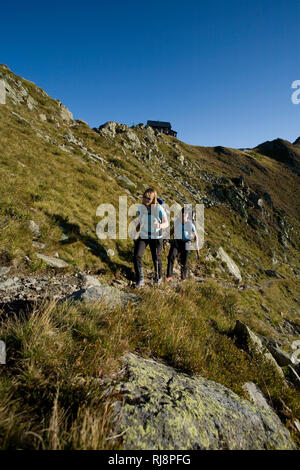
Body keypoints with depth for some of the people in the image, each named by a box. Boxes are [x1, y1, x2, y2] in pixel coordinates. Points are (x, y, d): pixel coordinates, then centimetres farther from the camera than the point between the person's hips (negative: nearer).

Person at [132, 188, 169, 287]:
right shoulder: (141, 207, -7)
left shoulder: (159, 209, -19)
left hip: (156, 237, -3)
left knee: (156, 258, 11)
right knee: (137, 256, -10)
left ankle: (159, 277, 39)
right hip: (142, 235, 3)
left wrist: (159, 225, -39)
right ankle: (140, 280, 6)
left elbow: (166, 223, -18)